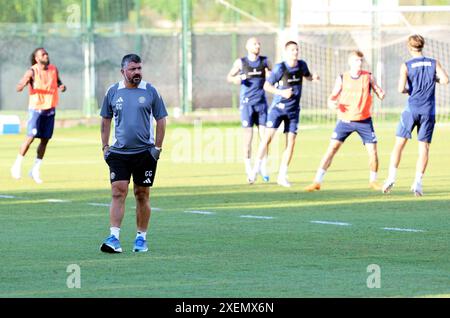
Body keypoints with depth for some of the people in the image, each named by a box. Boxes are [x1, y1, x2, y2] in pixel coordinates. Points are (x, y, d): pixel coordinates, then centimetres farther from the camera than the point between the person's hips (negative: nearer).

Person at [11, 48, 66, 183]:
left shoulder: (53, 69, 4)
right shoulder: (32, 71, -10)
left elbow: (58, 82, 22)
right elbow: (19, 88, -14)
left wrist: (61, 86, -2)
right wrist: (25, 82, -36)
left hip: (50, 109, 5)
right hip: (36, 108, -5)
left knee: (45, 140, 4)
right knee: (31, 137, -12)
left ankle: (35, 170, 13)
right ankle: (17, 165, 3)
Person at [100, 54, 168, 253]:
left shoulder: (150, 91, 1)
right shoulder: (113, 92, 5)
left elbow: (161, 120, 5)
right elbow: (106, 120, 14)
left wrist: (157, 147, -2)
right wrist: (105, 146, 7)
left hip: (145, 152, -1)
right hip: (119, 152, 1)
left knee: (142, 195, 5)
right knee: (118, 193, -9)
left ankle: (141, 238, 15)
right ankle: (114, 238, -14)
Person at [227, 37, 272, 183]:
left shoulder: (265, 61, 8)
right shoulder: (241, 62, 4)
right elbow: (229, 76, 13)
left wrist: (270, 76, -6)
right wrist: (236, 79, -9)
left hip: (261, 102, 2)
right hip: (247, 103, -2)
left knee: (264, 136, -2)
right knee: (248, 136, -4)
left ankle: (263, 167, 9)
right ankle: (248, 169, 3)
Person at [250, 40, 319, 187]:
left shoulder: (302, 65, 0)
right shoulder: (280, 68, -13)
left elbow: (307, 76, 22)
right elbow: (266, 86, -8)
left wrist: (313, 77, -2)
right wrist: (281, 92, -22)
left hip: (293, 110, 4)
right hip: (278, 107, -4)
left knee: (291, 142, -2)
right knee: (268, 137, -11)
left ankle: (282, 176, 5)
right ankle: (256, 169, 1)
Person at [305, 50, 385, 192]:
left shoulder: (368, 77, 1)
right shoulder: (342, 78, 0)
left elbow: (378, 92, 1)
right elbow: (332, 97, 2)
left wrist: (381, 94, -23)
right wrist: (331, 103, -22)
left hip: (364, 121, 1)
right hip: (345, 120, -1)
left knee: (372, 150, -3)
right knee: (332, 148, -9)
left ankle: (373, 181, 21)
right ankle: (317, 181, -7)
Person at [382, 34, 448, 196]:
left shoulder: (406, 66, -1)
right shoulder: (433, 63, 4)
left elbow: (401, 89, -10)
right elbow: (445, 80, -7)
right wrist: (434, 79, 13)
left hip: (411, 109, -1)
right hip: (428, 111, 1)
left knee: (399, 143, 6)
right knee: (424, 147, 4)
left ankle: (392, 177, -4)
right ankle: (418, 182, -3)